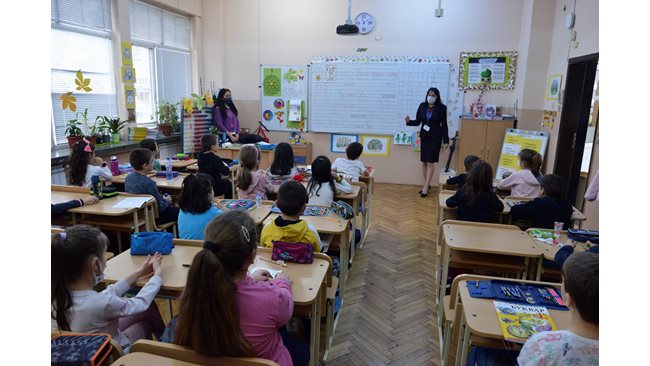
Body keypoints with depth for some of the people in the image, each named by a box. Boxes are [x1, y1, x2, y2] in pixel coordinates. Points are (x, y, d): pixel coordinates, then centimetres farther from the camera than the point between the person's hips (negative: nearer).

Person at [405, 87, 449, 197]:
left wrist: (446, 140, -7)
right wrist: (409, 121, -15)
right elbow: (417, 121, 6)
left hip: (435, 138, -4)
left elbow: (444, 125, -4)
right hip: (424, 137, 4)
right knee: (424, 162, 7)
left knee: (430, 162, -5)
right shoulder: (422, 106, 3)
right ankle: (427, 185, 19)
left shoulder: (441, 108, -6)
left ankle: (426, 187, 0)